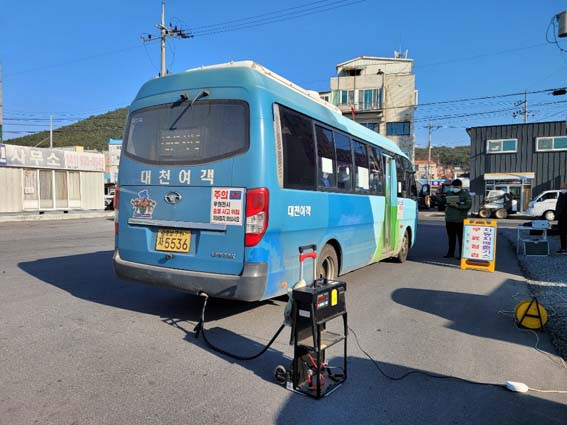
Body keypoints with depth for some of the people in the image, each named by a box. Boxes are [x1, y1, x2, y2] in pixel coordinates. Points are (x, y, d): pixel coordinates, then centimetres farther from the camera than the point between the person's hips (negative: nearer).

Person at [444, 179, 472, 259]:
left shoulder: (465, 194, -3)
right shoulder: (449, 193, 15)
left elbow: (468, 205, -13)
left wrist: (457, 206, -19)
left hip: (460, 220, -5)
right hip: (449, 219, 5)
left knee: (461, 238, -3)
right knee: (451, 237, 13)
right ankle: (451, 253, 22)